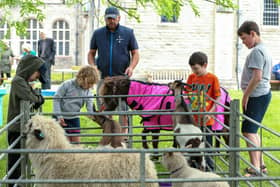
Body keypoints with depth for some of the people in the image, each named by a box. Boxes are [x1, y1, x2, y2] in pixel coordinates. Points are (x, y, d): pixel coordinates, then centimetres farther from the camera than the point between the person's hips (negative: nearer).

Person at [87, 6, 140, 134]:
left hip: (122, 77, -2)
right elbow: (91, 53, 15)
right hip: (103, 77, 2)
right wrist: (93, 66, -3)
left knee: (123, 107, -2)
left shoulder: (128, 33, 4)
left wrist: (131, 67, -11)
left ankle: (124, 132, 10)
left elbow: (135, 53, 7)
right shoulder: (98, 34, 9)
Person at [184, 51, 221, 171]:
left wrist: (210, 112, -14)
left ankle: (209, 170, 15)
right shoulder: (191, 77, 7)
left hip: (205, 120, -4)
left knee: (206, 146, 3)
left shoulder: (212, 78, -6)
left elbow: (217, 98, -5)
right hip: (192, 118, 4)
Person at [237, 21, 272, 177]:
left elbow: (257, 78, -23)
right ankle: (260, 165, 23)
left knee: (249, 131, -11)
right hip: (265, 93, 10)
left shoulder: (256, 51, -15)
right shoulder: (265, 50, 17)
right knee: (253, 130, 17)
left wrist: (245, 96, -14)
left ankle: (255, 170, -14)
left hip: (257, 95, -10)